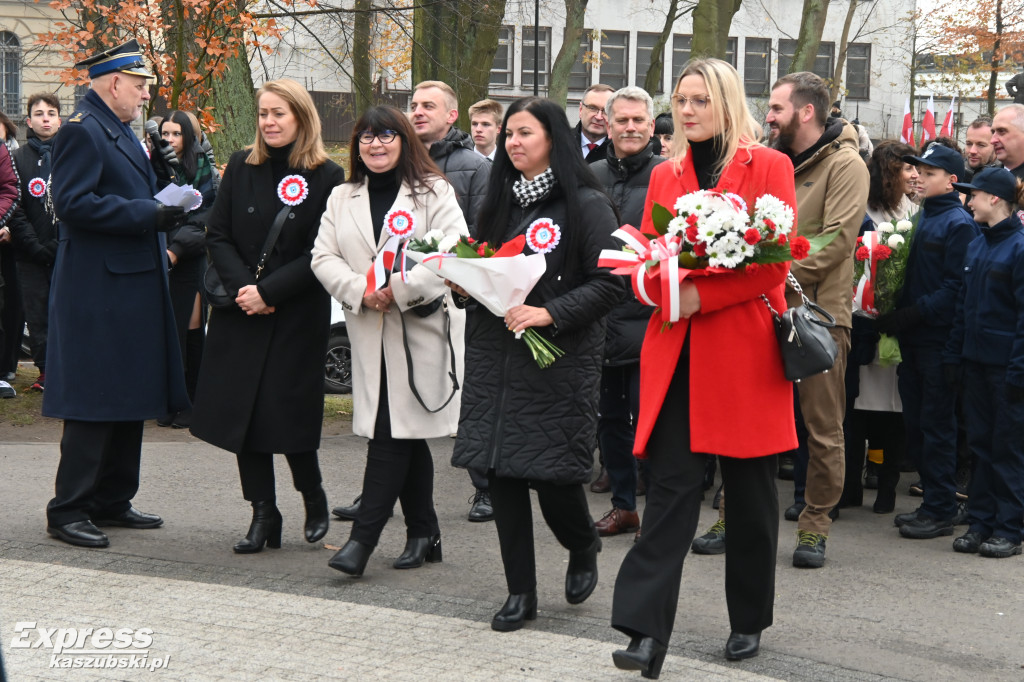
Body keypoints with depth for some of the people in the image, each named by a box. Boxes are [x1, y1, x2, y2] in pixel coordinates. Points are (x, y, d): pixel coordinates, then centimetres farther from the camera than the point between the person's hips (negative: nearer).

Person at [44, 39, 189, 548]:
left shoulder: (119, 132, 19)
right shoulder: (82, 130, -12)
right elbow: (72, 203, -21)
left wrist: (161, 212, 11)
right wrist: (149, 215, -22)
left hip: (133, 287, 10)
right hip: (99, 291, -10)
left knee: (129, 401, 13)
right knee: (93, 405, -6)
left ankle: (112, 501, 22)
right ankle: (68, 511, 0)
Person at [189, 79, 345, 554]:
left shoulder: (327, 177, -6)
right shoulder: (241, 168, 6)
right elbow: (217, 234, 4)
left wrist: (268, 290, -16)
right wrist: (242, 287, -11)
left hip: (297, 317, -4)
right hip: (240, 315, 4)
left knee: (288, 413, -4)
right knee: (242, 411, 2)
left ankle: (313, 496, 23)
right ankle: (263, 515, 12)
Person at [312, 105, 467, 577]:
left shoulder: (433, 192, 0)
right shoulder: (342, 199, 15)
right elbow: (324, 258, 7)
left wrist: (399, 289, -17)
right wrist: (360, 291, -11)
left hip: (422, 327, -5)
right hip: (369, 331, 5)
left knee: (393, 433, -9)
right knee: (405, 434, 9)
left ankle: (363, 537, -10)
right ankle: (423, 534, 18)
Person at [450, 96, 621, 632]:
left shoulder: (587, 204, -6)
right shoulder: (500, 201, 14)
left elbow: (609, 283, -11)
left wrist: (550, 314, -19)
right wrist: (464, 284, 2)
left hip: (558, 359, -6)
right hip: (494, 356, 6)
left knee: (553, 476, -5)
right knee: (500, 472, 3)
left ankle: (583, 548, 28)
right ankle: (520, 592, 15)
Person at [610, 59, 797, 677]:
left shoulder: (769, 167, 2)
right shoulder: (665, 175, 14)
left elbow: (776, 261, -7)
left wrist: (702, 294, -15)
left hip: (746, 349, -2)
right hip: (677, 354, 2)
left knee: (751, 493, 8)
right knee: (670, 488, -6)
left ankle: (750, 622, 24)